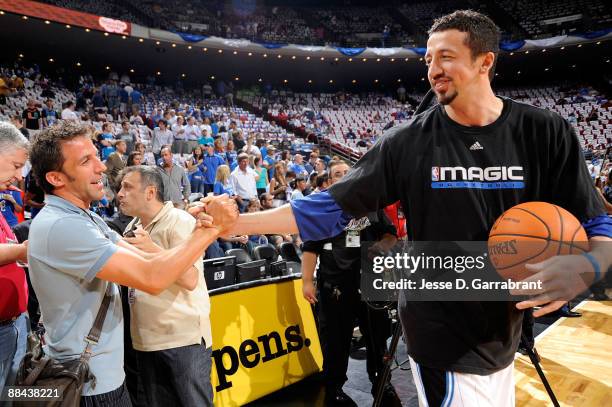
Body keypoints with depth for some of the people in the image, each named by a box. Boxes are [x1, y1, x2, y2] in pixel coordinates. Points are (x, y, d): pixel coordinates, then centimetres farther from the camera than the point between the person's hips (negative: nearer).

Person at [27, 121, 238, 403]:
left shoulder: (85, 218, 6)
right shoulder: (60, 226, -25)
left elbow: (145, 260, -1)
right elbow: (152, 278, -30)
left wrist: (200, 231, -17)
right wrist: (211, 228, -22)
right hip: (88, 384, -9)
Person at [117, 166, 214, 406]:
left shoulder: (180, 221, -11)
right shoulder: (133, 227, 12)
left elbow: (190, 279, -20)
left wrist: (152, 250, -27)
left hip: (184, 338, -7)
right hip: (146, 339, 7)